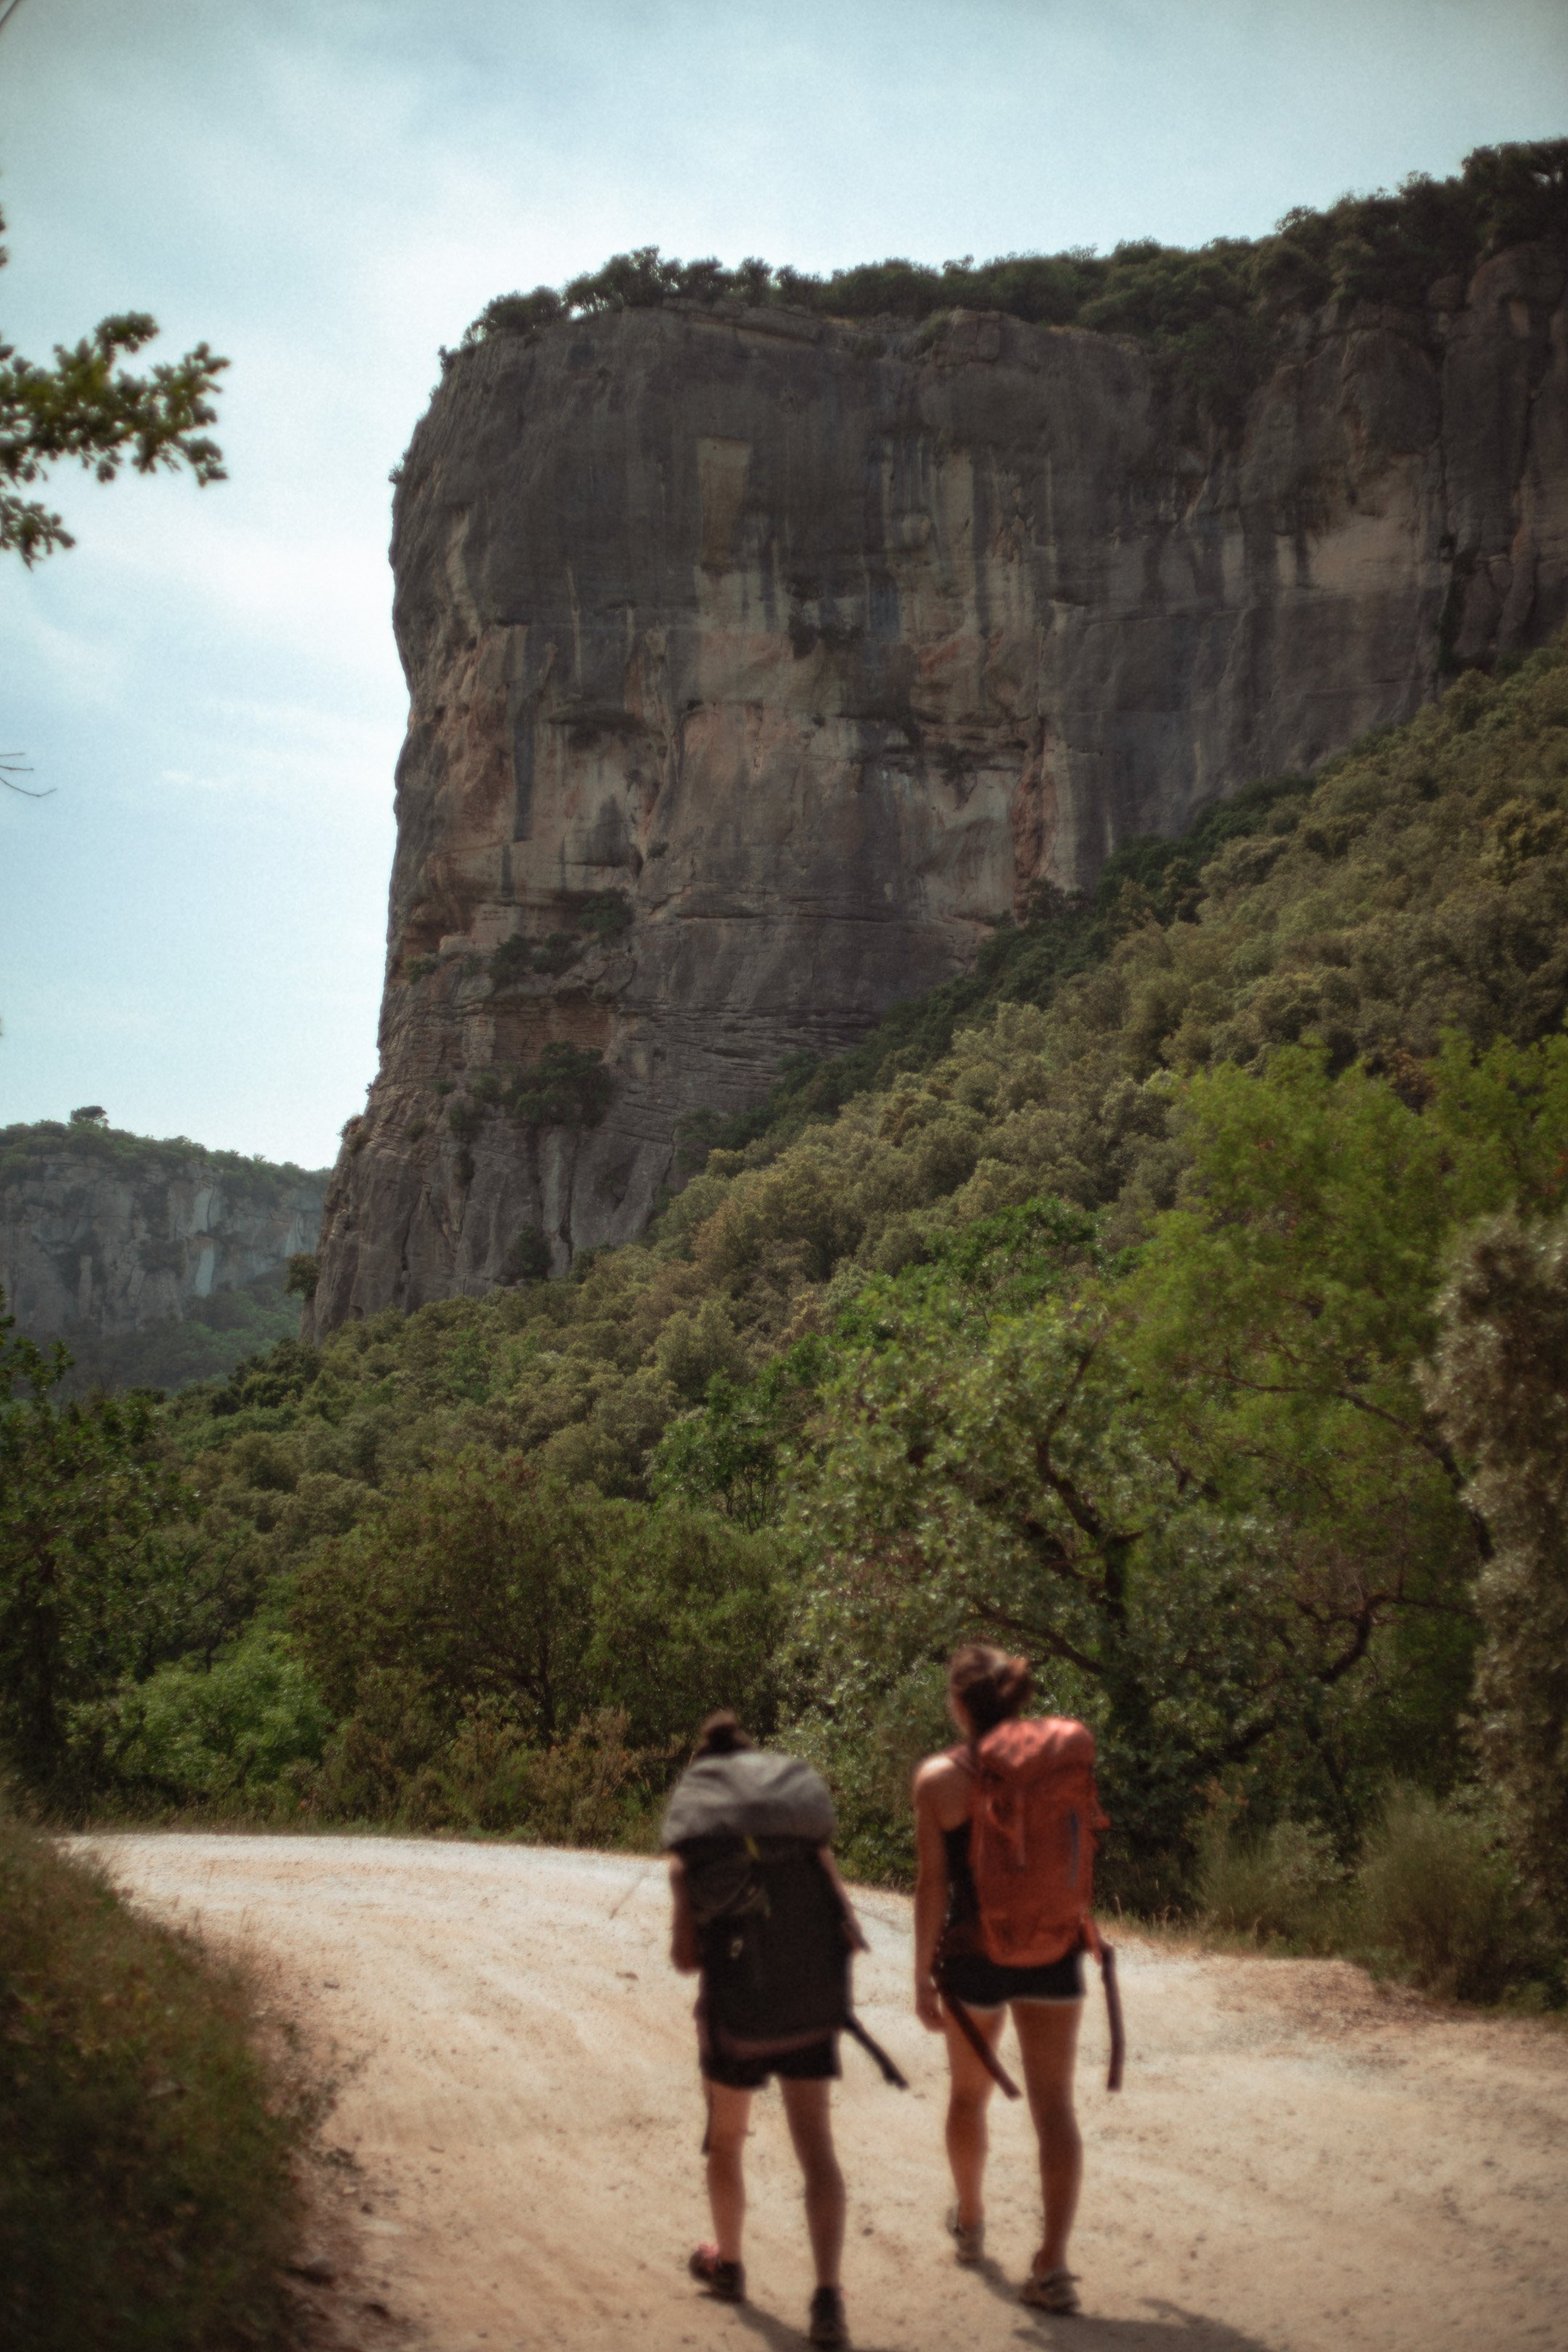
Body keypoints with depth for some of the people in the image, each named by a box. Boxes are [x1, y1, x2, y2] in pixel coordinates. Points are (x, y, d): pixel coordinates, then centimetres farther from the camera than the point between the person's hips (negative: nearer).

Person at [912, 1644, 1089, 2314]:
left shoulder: (937, 1778, -10)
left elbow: (932, 1884, -11)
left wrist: (923, 1976, -4)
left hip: (973, 1953, -1)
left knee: (969, 2093, 22)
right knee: (1054, 2106, 3)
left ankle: (970, 2223, 41)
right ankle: (1052, 2264, -6)